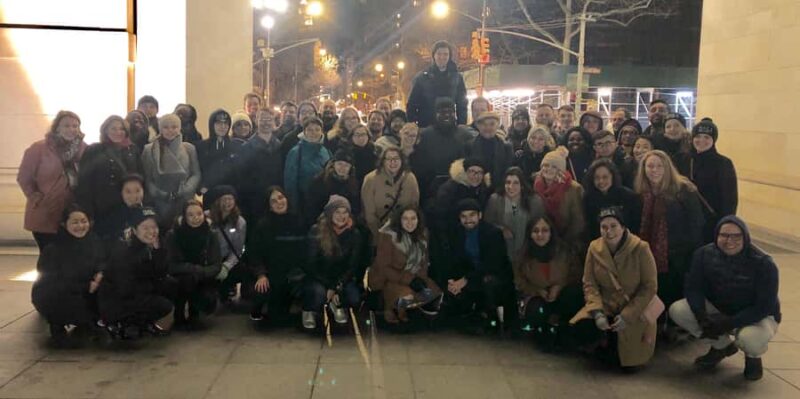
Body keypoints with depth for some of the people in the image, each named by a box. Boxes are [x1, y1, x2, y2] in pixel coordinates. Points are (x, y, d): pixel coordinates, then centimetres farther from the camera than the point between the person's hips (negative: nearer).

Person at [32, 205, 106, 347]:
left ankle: (83, 326, 5)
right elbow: (51, 282, -22)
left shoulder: (95, 243, -3)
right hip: (53, 299, -5)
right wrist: (86, 287, -26)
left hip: (86, 295, 5)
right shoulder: (53, 249, -17)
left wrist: (100, 274, -26)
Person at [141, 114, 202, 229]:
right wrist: (159, 194, -10)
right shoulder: (149, 150, 6)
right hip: (160, 202, -1)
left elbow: (196, 174, 7)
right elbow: (146, 178, 4)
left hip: (185, 201, 1)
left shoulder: (189, 148, 9)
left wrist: (184, 191, -8)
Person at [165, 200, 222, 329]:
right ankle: (179, 315, -9)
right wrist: (197, 269, -31)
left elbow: (216, 266, -13)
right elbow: (171, 266, -21)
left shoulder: (210, 235, -9)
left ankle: (194, 312, 14)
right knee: (189, 278, -34)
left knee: (208, 304, -24)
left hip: (203, 281, 2)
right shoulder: (173, 235, -15)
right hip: (179, 281, -2)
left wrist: (202, 273, -34)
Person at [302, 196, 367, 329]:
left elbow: (353, 266, -3)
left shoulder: (355, 234, -6)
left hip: (343, 278, 2)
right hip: (319, 278, -2)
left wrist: (336, 288, -16)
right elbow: (311, 263, -8)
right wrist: (329, 287, -15)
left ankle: (337, 304, 9)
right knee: (319, 294, -34)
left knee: (355, 299, -26)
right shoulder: (316, 231, -12)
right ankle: (309, 311, 2)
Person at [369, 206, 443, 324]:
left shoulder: (422, 233, 0)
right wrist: (409, 280, -26)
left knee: (434, 295, -13)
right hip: (389, 278, -6)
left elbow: (424, 261, 8)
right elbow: (383, 268, -18)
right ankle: (391, 308, -2)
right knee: (407, 296, -33)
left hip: (414, 278, 6)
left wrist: (420, 279, -13)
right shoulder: (388, 235, -18)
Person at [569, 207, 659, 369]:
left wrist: (627, 315, -20)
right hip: (605, 306, 3)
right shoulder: (594, 247, -7)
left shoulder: (640, 248, -18)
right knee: (581, 328, -23)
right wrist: (597, 312, -20)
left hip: (635, 311, -3)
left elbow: (649, 287, -14)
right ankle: (608, 343, 12)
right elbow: (589, 284, -4)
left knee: (629, 361, -11)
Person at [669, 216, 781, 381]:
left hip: (757, 317, -4)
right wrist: (702, 317, -29)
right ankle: (722, 346, 8)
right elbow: (693, 288, -9)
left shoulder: (763, 263, -23)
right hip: (717, 310, 5)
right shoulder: (704, 254, -13)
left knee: (750, 339, -39)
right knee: (677, 310, -17)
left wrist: (729, 323, -32)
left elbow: (764, 307, -23)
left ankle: (753, 357, 5)